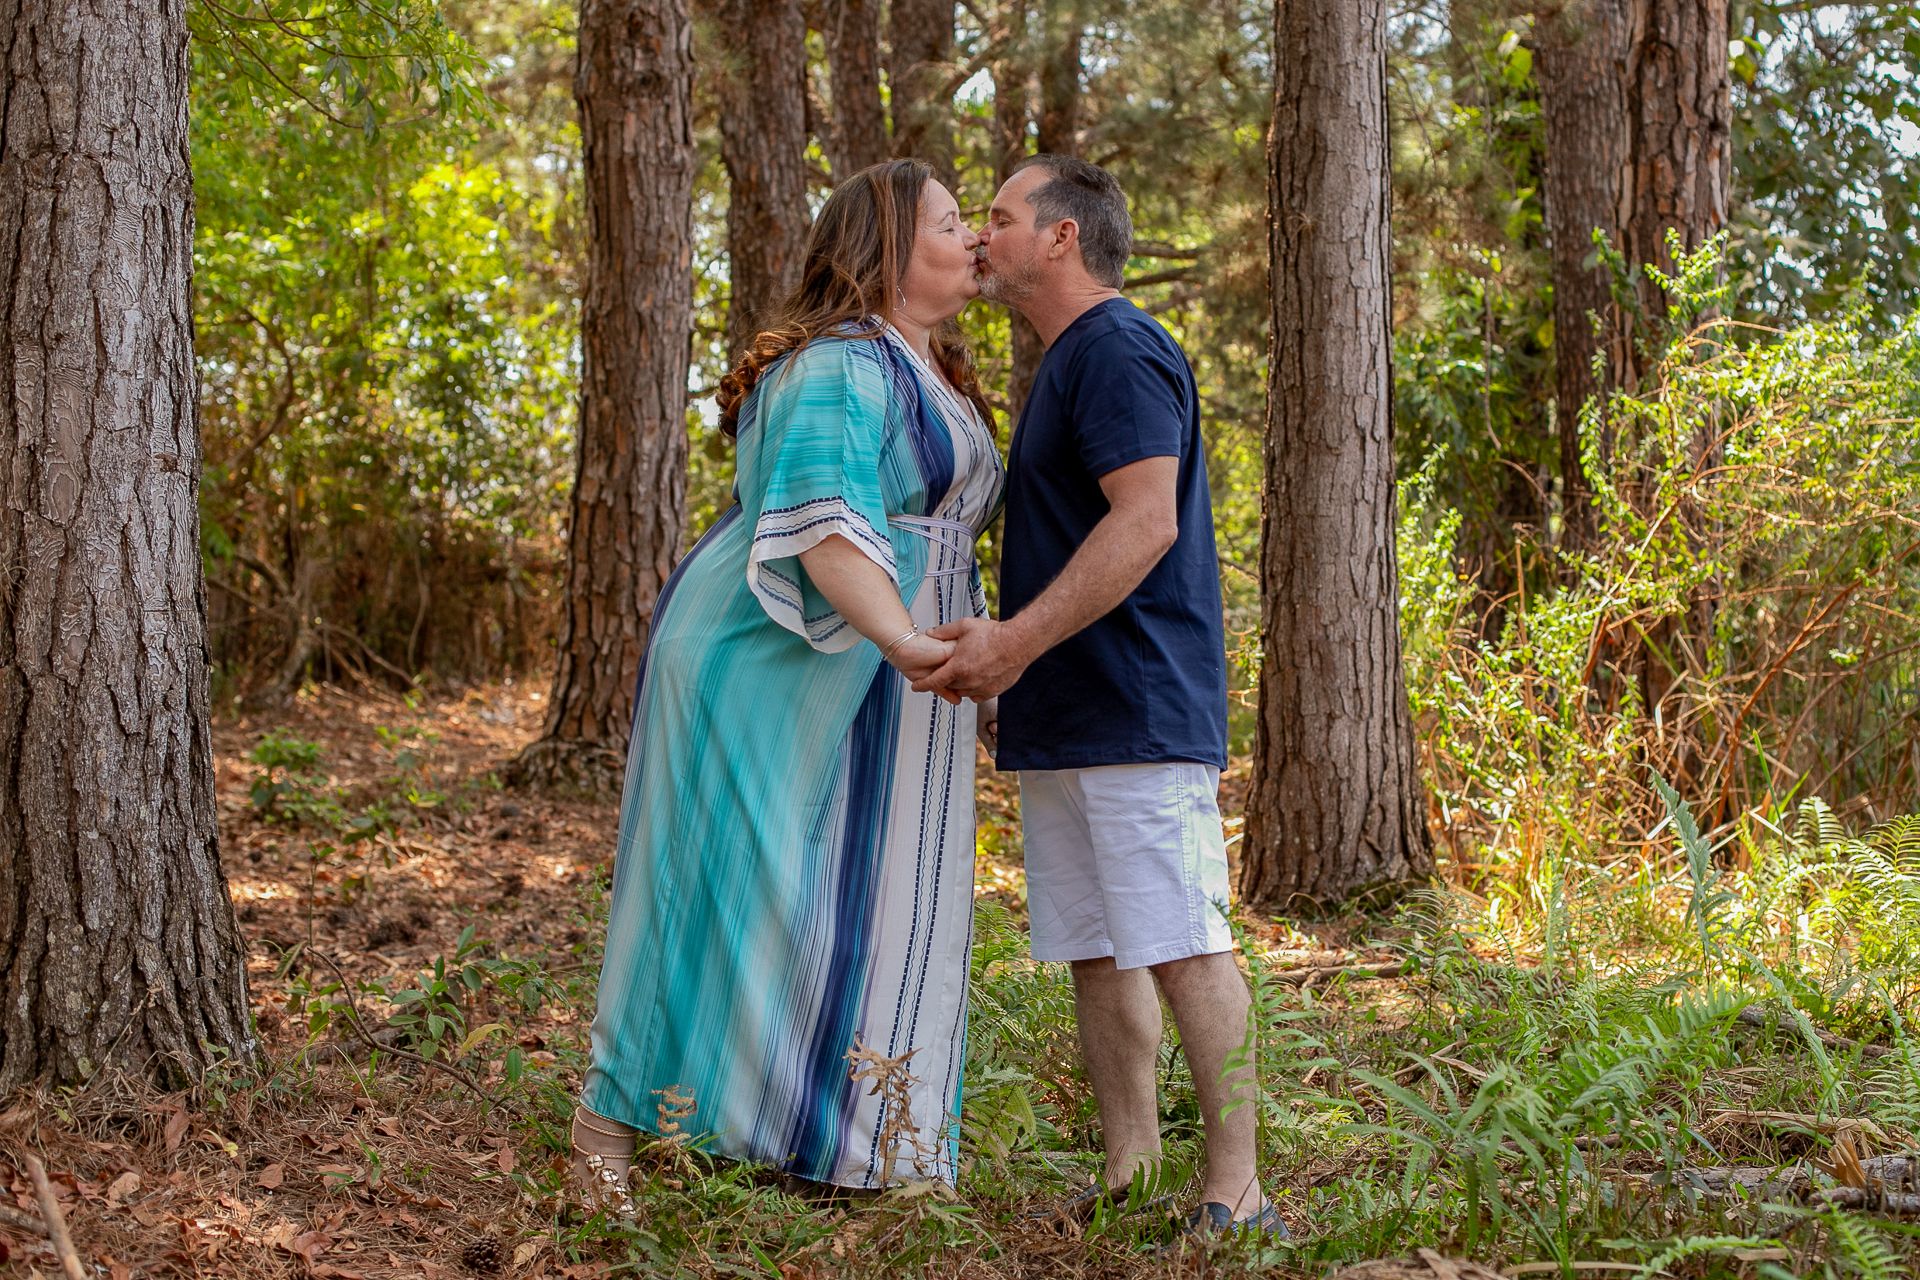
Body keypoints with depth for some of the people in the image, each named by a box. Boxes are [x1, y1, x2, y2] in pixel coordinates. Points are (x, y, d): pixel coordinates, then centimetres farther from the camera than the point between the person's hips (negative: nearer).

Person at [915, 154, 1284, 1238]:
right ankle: (1129, 1174, 15)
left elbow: (1145, 524, -22)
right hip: (1064, 722, 10)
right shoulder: (1067, 365, 22)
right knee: (1097, 953, 9)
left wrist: (1018, 640, -27)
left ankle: (1236, 1191, -6)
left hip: (1140, 713, -10)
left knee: (1181, 946, -9)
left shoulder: (1120, 353, -10)